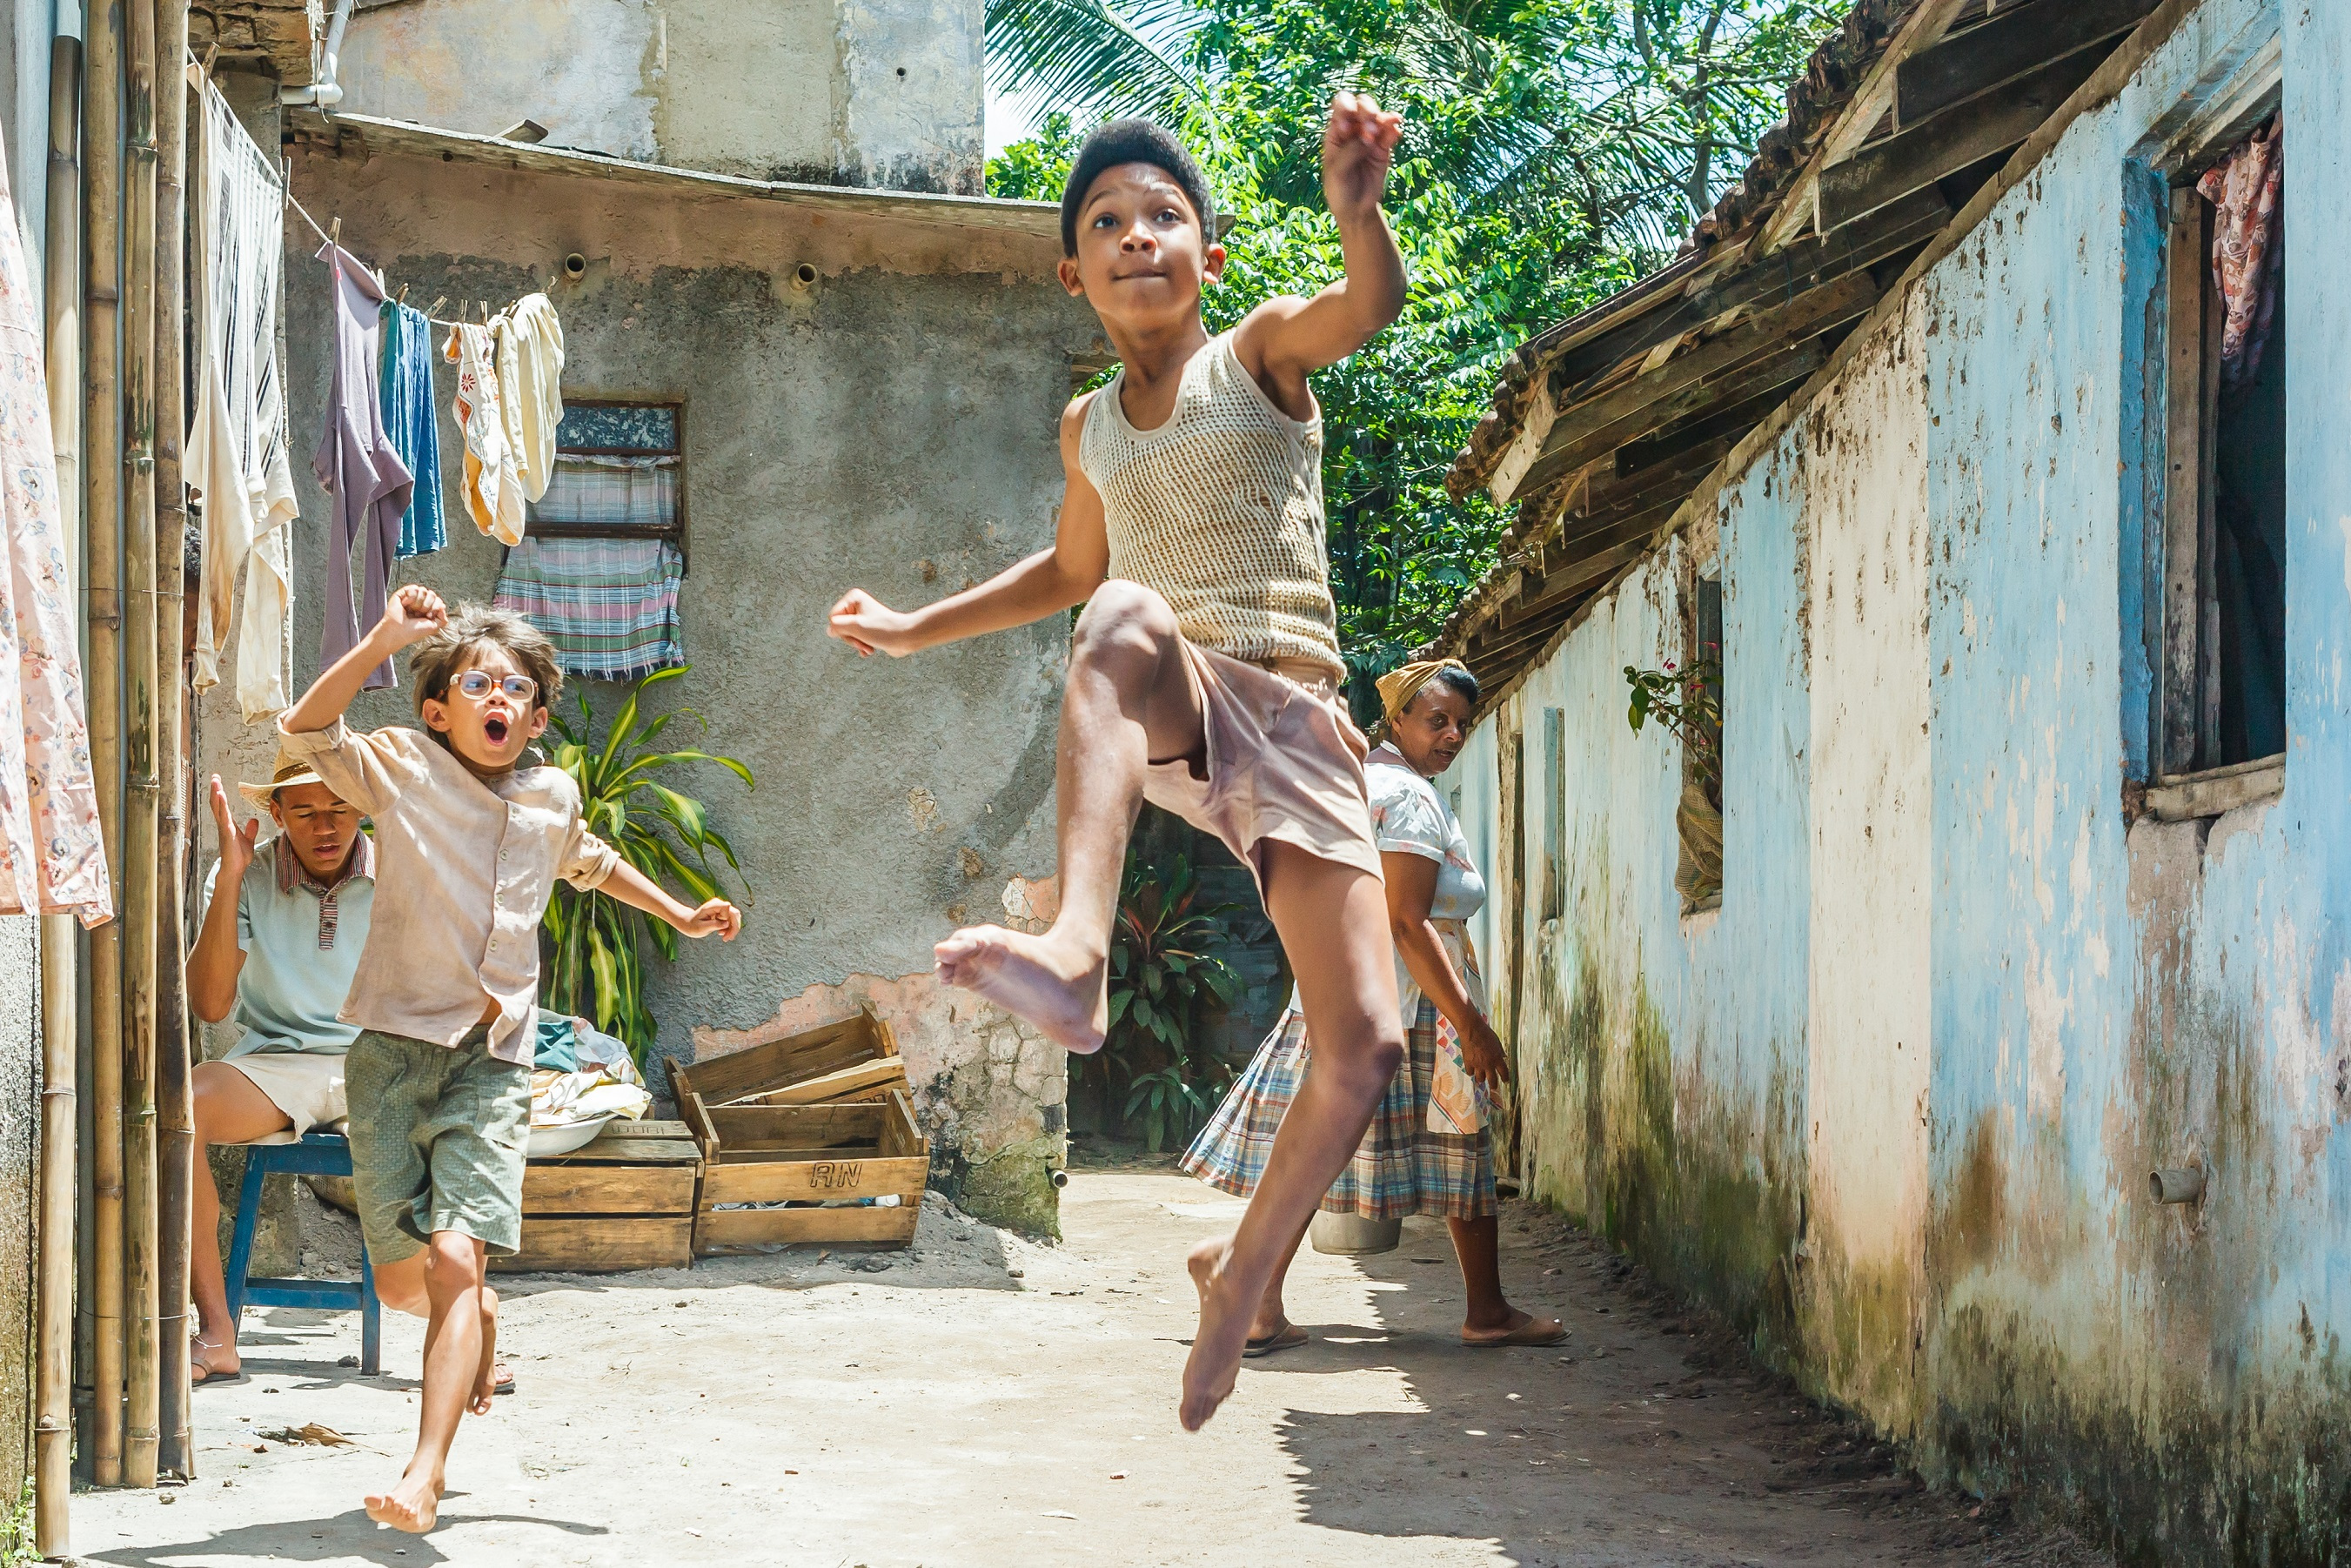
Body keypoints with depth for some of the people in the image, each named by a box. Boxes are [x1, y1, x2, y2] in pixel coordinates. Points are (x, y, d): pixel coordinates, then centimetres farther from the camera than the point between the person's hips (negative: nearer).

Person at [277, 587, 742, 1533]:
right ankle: (479, 1335, 43)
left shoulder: (553, 798, 11)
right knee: (407, 1262, 6)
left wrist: (680, 916, 34)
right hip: (395, 1040, -1)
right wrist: (384, 639, -27)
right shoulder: (401, 768, -2)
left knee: (457, 1258, -17)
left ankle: (423, 1475, -24)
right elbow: (305, 730, -19)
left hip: (491, 1059, 1)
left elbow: (588, 861, 33)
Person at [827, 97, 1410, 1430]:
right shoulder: (1091, 430, 18)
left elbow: (1374, 306, -19)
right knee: (1129, 613, -38)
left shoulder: (1265, 351, 5)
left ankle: (1244, 1269, 15)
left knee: (1368, 1048, -13)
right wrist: (916, 631, 36)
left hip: (1299, 730, -1)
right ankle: (1079, 956, -56)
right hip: (1174, 717, 1)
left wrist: (1360, 209, -41)